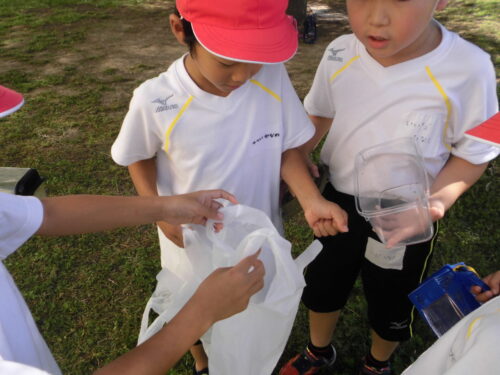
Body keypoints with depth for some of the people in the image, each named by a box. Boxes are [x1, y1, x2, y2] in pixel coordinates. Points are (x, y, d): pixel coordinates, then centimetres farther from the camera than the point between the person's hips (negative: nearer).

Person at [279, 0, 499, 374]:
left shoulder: (469, 68, -25)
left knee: (390, 306, 20)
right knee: (322, 286, 23)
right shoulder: (340, 54, -15)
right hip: (339, 202, 3)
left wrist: (437, 200, -28)